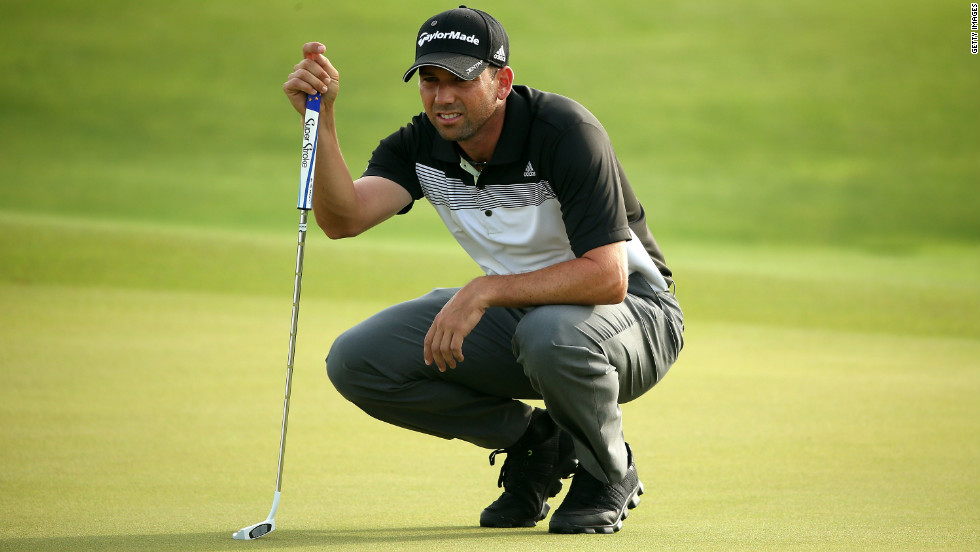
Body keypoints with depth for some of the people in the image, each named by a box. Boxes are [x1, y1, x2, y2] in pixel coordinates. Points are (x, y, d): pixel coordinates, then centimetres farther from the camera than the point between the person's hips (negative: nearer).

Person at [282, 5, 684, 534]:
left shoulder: (565, 131, -25)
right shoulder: (419, 145, -7)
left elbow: (607, 277, -32)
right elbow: (343, 218, -24)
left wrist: (485, 292, -37)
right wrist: (321, 120, -36)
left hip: (632, 309, -6)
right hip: (517, 309, 6)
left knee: (551, 333, -42)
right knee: (357, 360, -12)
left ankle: (610, 475, -9)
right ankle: (535, 443, 7)